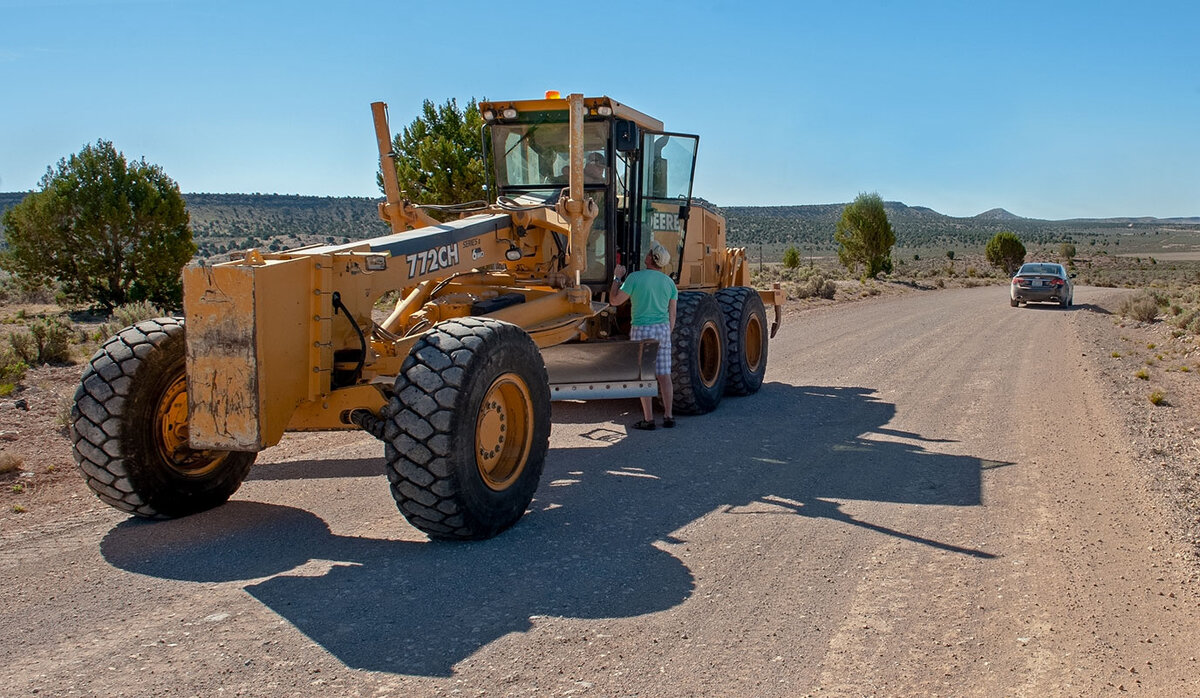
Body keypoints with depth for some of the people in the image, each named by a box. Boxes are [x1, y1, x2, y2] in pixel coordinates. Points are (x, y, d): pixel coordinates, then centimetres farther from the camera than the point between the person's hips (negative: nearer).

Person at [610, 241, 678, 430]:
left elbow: (614, 300, -3)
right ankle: (668, 417, 11)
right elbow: (672, 315, 10)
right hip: (662, 329, 4)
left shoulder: (635, 277, -9)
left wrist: (617, 278, 9)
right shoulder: (668, 282, 7)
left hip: (642, 330, -4)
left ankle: (648, 419, 0)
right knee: (664, 375, 8)